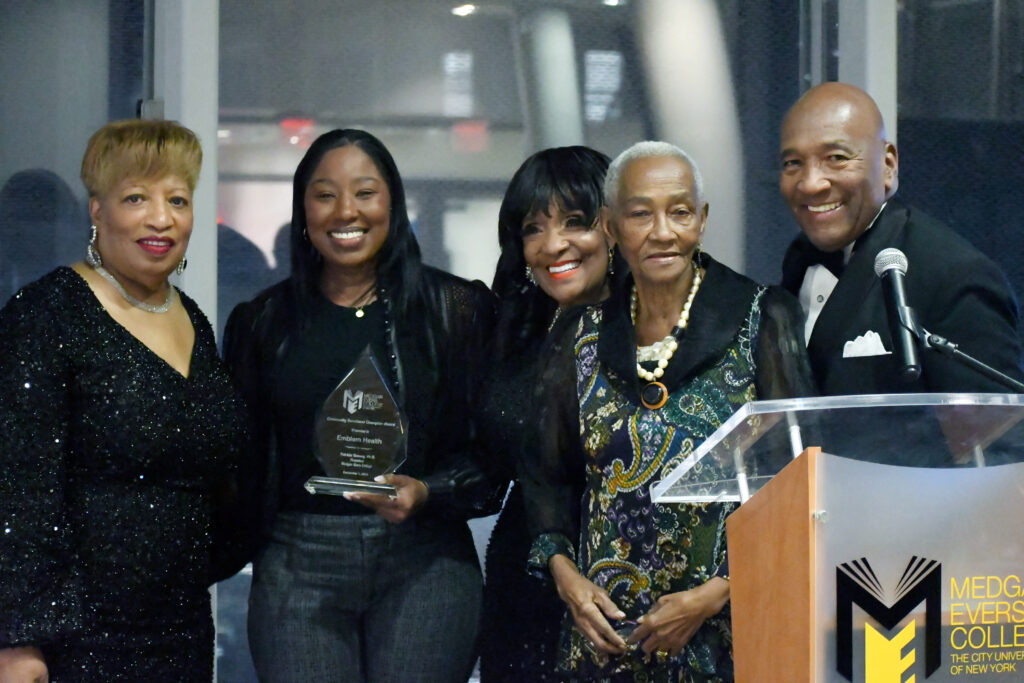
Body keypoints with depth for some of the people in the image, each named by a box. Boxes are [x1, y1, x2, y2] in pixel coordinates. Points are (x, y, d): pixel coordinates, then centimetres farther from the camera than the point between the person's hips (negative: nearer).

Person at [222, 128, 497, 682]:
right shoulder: (264, 321, 11)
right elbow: (243, 458, 13)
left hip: (422, 559, -1)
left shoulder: (455, 309, 5)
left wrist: (426, 493, -14)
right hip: (298, 565, 1)